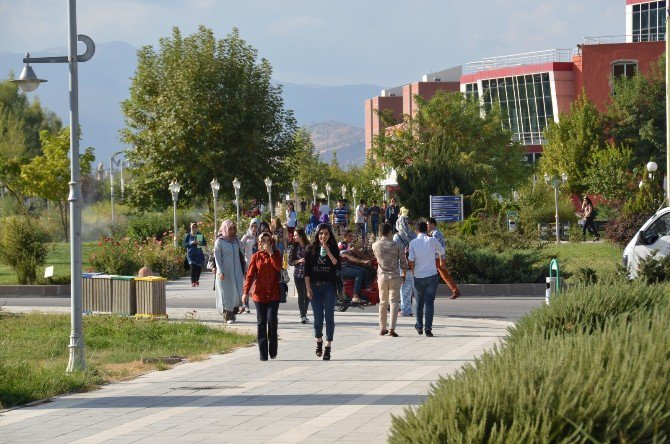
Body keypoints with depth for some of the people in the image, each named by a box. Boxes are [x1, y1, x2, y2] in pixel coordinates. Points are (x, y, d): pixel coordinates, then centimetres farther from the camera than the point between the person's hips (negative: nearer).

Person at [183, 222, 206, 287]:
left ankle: (197, 279, 29)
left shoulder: (200, 235, 8)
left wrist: (200, 243, -13)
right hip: (191, 254, -2)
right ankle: (193, 282, -10)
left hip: (199, 254, 2)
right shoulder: (188, 235, 3)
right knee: (193, 267, -13)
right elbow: (184, 244, 2)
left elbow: (205, 243, 9)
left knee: (199, 267, 5)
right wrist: (191, 243, -15)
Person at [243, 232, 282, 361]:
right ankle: (263, 354, 4)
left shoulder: (276, 254, 6)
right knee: (261, 322, 1)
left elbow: (279, 267, -13)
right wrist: (246, 292, -7)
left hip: (274, 293, -1)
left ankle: (273, 350, 3)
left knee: (272, 320, -12)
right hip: (259, 293, 1)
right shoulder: (256, 256, 5)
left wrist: (270, 253, -15)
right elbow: (250, 275, 1)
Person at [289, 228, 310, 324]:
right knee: (301, 295, -4)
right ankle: (302, 316, -4)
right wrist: (299, 261, -13)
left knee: (307, 295, 5)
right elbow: (290, 261, 2)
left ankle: (304, 314, 19)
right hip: (298, 274, 0)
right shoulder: (294, 247, 3)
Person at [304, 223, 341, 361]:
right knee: (318, 317, 1)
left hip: (329, 286, -1)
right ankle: (319, 341, 26)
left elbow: (338, 266, -9)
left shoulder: (333, 249, 3)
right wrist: (308, 288, -3)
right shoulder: (311, 249, 4)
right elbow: (307, 270, 4)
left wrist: (328, 252, -17)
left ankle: (328, 347, 2)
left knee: (329, 317, -2)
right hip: (315, 286, 1)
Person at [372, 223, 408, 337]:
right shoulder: (396, 246, -8)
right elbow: (403, 262, -4)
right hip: (394, 276, -3)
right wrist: (404, 275, 11)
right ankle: (392, 329, -10)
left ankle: (382, 328, 17)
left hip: (382, 277, 3)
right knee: (394, 303, -1)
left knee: (383, 303, 14)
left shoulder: (375, 246, -1)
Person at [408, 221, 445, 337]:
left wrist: (413, 270, 8)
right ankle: (428, 329, -8)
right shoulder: (432, 240, -4)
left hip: (419, 276, 1)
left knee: (419, 302, 18)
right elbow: (442, 251, 12)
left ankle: (419, 326, 30)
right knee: (429, 303, -1)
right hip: (432, 275, -1)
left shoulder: (413, 243, -3)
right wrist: (442, 262, 34)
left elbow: (411, 260, -11)